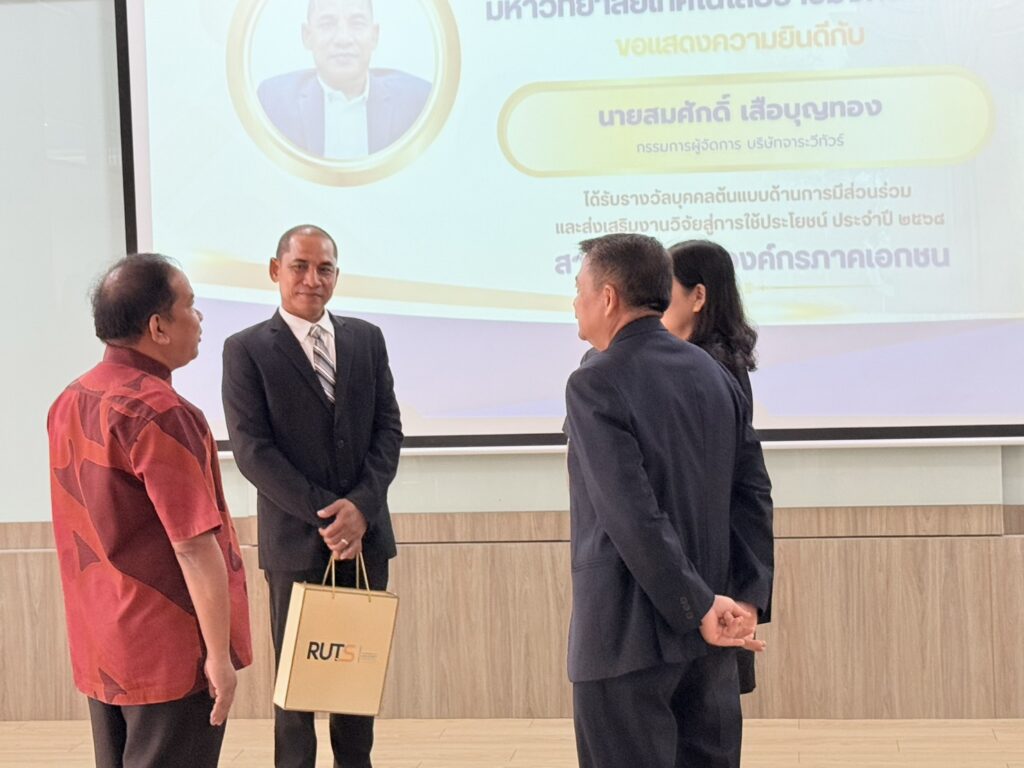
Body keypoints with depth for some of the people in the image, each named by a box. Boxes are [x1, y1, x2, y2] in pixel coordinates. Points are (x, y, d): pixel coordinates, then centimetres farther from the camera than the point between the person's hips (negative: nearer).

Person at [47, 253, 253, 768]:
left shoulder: (69, 403, 6)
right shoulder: (157, 412, -21)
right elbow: (194, 547, -22)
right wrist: (219, 652, -16)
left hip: (102, 649, 8)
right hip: (170, 653, -8)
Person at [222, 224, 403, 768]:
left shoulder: (367, 339, 9)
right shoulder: (247, 350, -3)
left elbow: (388, 428, 5)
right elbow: (252, 448, -9)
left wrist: (361, 506, -10)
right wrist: (324, 514, -14)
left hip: (365, 533, 4)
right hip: (295, 539, -4)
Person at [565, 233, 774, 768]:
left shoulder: (595, 385, -14)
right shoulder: (713, 374, 8)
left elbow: (633, 516, -20)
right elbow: (753, 494, 7)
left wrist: (701, 609, -14)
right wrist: (744, 599, 4)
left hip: (627, 638, -7)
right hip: (709, 639, 7)